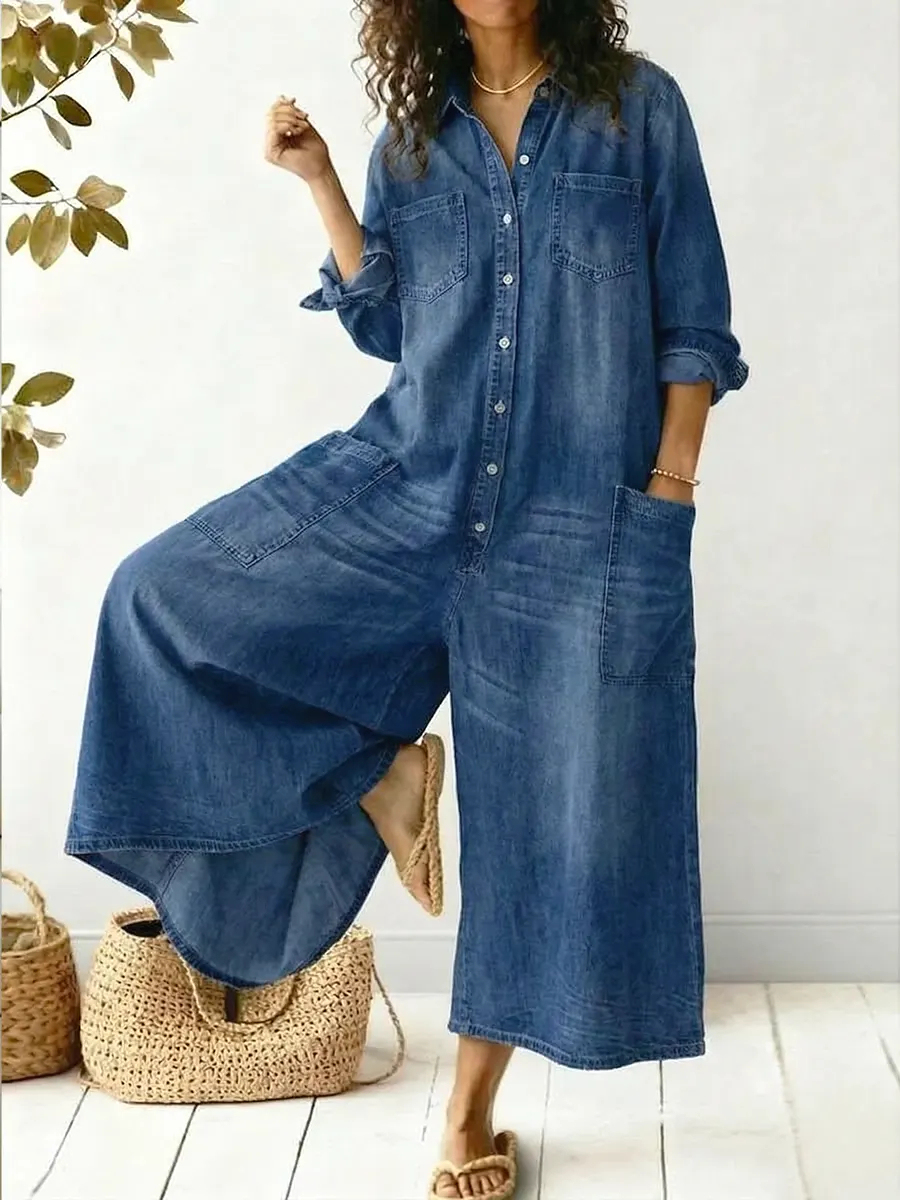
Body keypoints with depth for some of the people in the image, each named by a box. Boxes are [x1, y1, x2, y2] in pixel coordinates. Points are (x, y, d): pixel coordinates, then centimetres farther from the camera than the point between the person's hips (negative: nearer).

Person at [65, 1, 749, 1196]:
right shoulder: (413, 128, 9)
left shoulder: (638, 105, 1)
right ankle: (380, 775, 10)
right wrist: (318, 179, -2)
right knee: (166, 595, -6)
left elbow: (693, 321, 0)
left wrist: (666, 492, -8)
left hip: (581, 518, -3)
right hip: (413, 477, 3)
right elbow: (385, 323, 6)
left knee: (553, 805, 3)